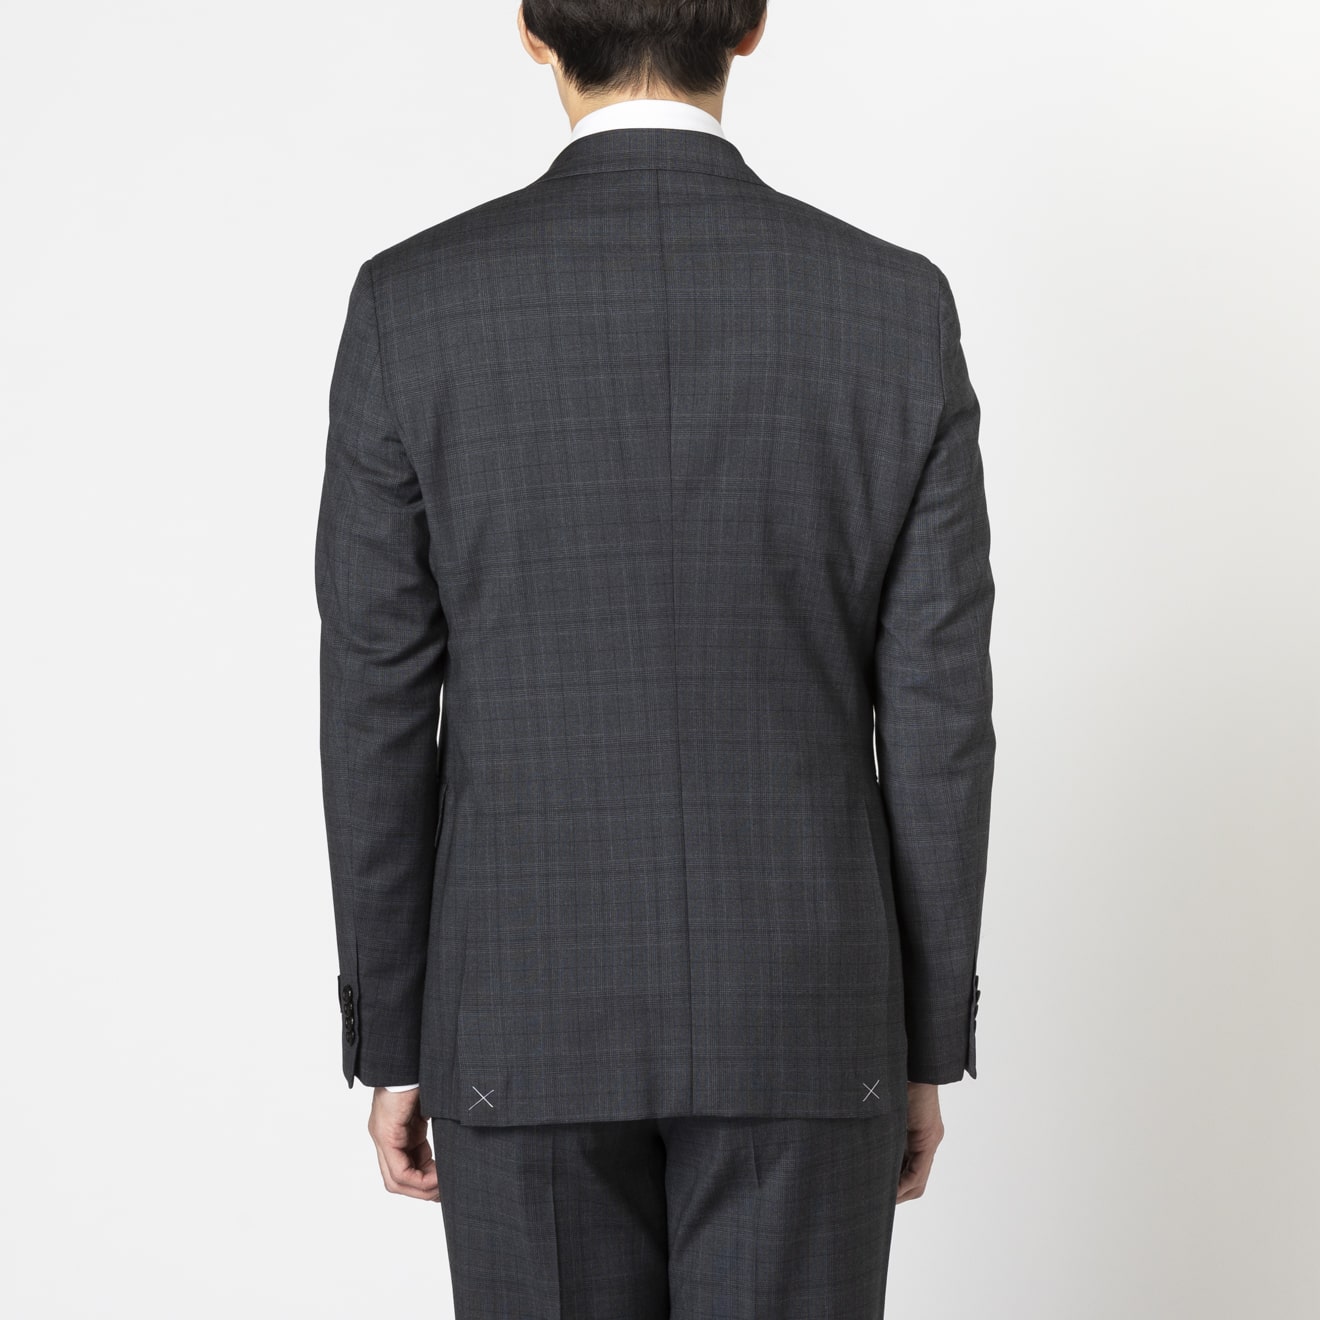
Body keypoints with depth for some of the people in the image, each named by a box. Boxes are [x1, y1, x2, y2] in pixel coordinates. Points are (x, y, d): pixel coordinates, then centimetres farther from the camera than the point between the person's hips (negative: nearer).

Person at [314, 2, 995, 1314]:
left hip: (532, 1011, 0)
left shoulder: (413, 305, -8)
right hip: (805, 1009, 1)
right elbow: (936, 717, -4)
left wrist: (390, 1041, 6)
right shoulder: (897, 307, -6)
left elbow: (378, 710, -5)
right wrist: (928, 1044, 7)